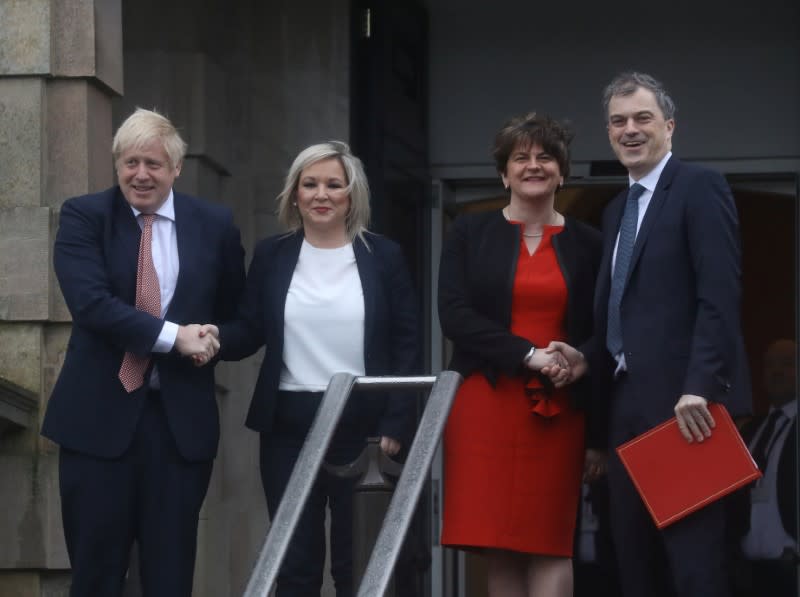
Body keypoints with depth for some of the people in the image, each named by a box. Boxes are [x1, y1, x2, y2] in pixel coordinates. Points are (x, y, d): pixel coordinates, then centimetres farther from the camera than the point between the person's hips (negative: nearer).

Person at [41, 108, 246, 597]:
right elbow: (89, 301, -15)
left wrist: (209, 342, 4)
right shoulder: (84, 217, 0)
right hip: (99, 414, -2)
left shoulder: (215, 224, 7)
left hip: (182, 416, 2)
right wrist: (172, 335, -18)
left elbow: (234, 311, 20)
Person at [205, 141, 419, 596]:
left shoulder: (384, 256, 3)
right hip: (289, 425, 2)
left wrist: (396, 423, -7)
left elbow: (407, 345, 1)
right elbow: (249, 333, 6)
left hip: (362, 424, -2)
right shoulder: (272, 256, 8)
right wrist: (215, 337, -17)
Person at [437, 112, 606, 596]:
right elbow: (455, 316, -3)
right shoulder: (470, 234, 7)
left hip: (558, 411, 0)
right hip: (486, 406, 0)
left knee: (551, 545, -6)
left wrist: (599, 435, 6)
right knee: (498, 545, -3)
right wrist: (529, 355, -15)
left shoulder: (587, 245, 9)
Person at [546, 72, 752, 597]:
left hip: (684, 401, -9)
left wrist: (699, 387, -23)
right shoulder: (617, 210, 21)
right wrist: (589, 358, 5)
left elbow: (720, 297, -15)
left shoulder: (700, 188, -5)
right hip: (631, 403, 9)